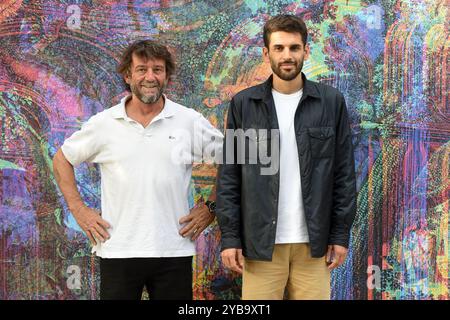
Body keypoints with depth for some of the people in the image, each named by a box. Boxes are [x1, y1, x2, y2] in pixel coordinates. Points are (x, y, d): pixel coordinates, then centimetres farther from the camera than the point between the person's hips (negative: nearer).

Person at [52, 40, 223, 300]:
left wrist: (210, 208, 2)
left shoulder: (190, 121, 2)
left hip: (174, 252, 0)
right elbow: (62, 160, 13)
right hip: (118, 251, 0)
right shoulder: (103, 123, 2)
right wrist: (79, 209, 5)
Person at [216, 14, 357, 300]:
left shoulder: (331, 102, 3)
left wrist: (341, 234, 0)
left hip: (313, 241, 0)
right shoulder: (243, 104, 3)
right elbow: (229, 176, 3)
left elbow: (344, 174, 4)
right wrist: (230, 236, -3)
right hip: (260, 241, 0)